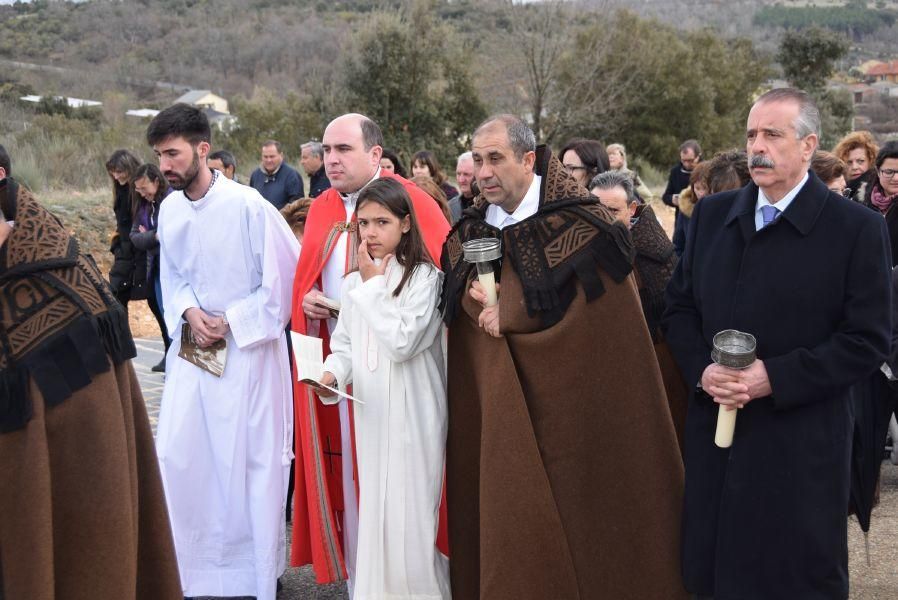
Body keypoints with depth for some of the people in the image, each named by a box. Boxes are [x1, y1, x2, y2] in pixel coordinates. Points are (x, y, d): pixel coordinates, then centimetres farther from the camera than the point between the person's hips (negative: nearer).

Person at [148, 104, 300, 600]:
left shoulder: (248, 205, -17)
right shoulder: (169, 209, 1)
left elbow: (284, 276, -12)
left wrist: (230, 322, -12)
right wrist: (190, 313, -7)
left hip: (246, 349, -5)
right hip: (191, 348, 6)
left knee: (249, 461, 3)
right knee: (175, 454, 6)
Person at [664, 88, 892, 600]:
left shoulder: (857, 229, -7)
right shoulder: (712, 215, 8)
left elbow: (870, 339, -9)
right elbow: (680, 307, 12)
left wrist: (775, 377, -17)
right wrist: (702, 370, -6)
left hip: (800, 443, -4)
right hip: (714, 432, 4)